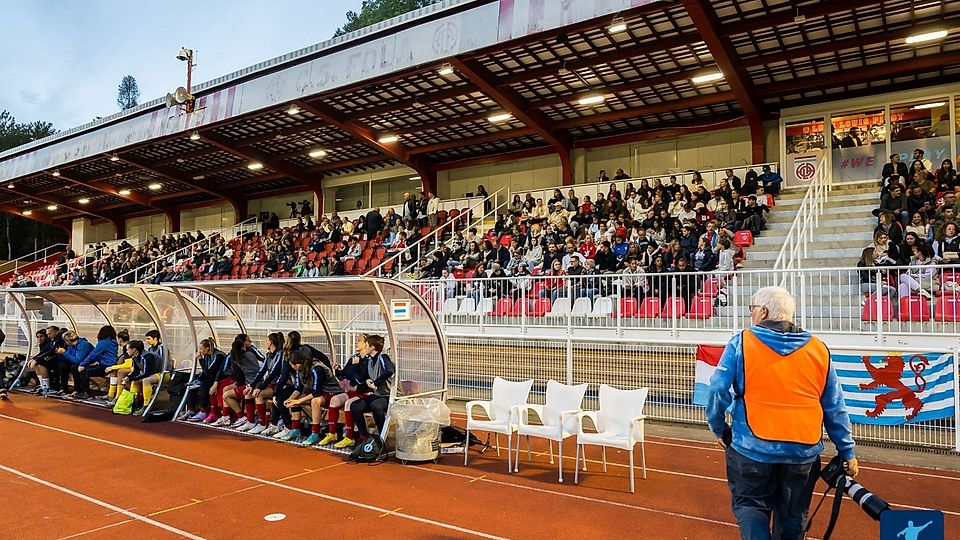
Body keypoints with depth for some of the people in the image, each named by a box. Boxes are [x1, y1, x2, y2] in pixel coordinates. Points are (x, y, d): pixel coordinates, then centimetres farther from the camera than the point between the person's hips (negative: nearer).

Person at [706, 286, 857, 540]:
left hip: (753, 449, -3)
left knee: (750, 506, 14)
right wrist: (847, 452, 15)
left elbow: (717, 391, -12)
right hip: (803, 452, 4)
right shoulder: (818, 349, 3)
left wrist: (719, 429, 5)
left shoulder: (741, 343, -8)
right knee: (792, 518, 20)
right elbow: (835, 408, 7)